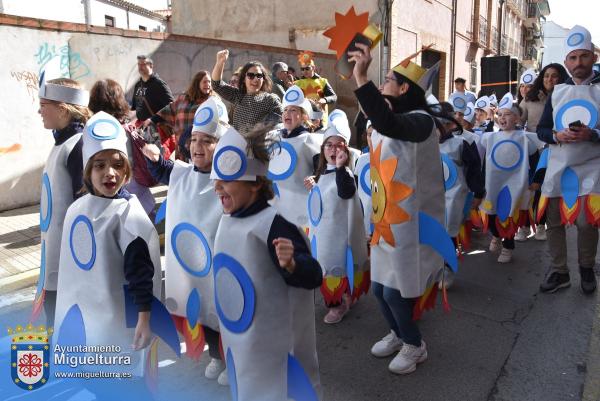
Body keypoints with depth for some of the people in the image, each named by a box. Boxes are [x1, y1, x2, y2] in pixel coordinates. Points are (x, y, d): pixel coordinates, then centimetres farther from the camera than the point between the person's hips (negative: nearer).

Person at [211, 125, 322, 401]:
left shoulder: (274, 223, -25)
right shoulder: (227, 220, 0)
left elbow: (312, 277, -31)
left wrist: (291, 264, -49)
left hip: (274, 344, -8)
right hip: (237, 339, 8)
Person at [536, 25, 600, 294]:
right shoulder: (557, 92, 10)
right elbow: (541, 130, 9)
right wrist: (557, 135, -10)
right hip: (558, 167, 3)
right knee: (554, 221, 5)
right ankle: (559, 272, 21)